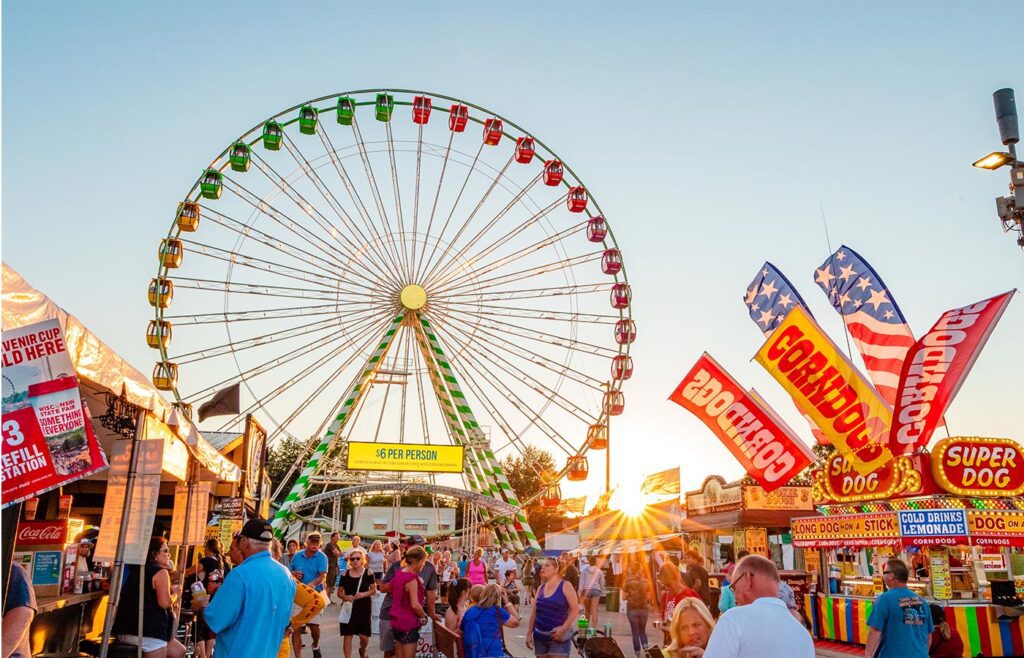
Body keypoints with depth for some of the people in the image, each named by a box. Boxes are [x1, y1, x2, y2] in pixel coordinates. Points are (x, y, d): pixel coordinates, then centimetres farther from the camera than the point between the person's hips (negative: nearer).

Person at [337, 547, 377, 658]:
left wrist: (364, 594, -18)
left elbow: (374, 590, 0)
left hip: (364, 608, 0)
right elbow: (339, 592, 4)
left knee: (364, 637, 5)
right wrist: (345, 597, -17)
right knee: (347, 636, -1)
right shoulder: (345, 574, -2)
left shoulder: (368, 573, -5)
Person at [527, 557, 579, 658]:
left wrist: (564, 628, -17)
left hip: (558, 636, -5)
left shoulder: (565, 586, -5)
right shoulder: (540, 588, 9)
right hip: (540, 636, 5)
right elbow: (534, 612, 11)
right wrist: (529, 633, 8)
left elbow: (575, 609, -10)